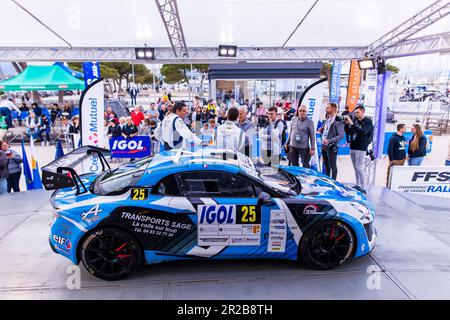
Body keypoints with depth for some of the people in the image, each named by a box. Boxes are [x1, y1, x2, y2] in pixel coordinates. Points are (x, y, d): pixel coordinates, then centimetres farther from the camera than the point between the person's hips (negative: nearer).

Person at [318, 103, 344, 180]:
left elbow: (341, 135, -19)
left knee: (333, 166, 3)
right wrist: (321, 130, 4)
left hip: (332, 147, -8)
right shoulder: (327, 120, 12)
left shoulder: (338, 121, -13)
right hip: (324, 146, 8)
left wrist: (329, 141, -27)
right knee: (326, 165, 18)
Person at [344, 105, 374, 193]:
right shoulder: (355, 120, 12)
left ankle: (363, 188, -6)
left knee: (360, 168, -9)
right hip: (352, 147, 6)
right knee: (356, 168, 10)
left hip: (361, 148, -6)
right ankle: (358, 185, 17)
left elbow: (362, 131, -21)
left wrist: (351, 123, -23)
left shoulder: (368, 121, -4)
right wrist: (346, 124, -2)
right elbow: (348, 133, 13)